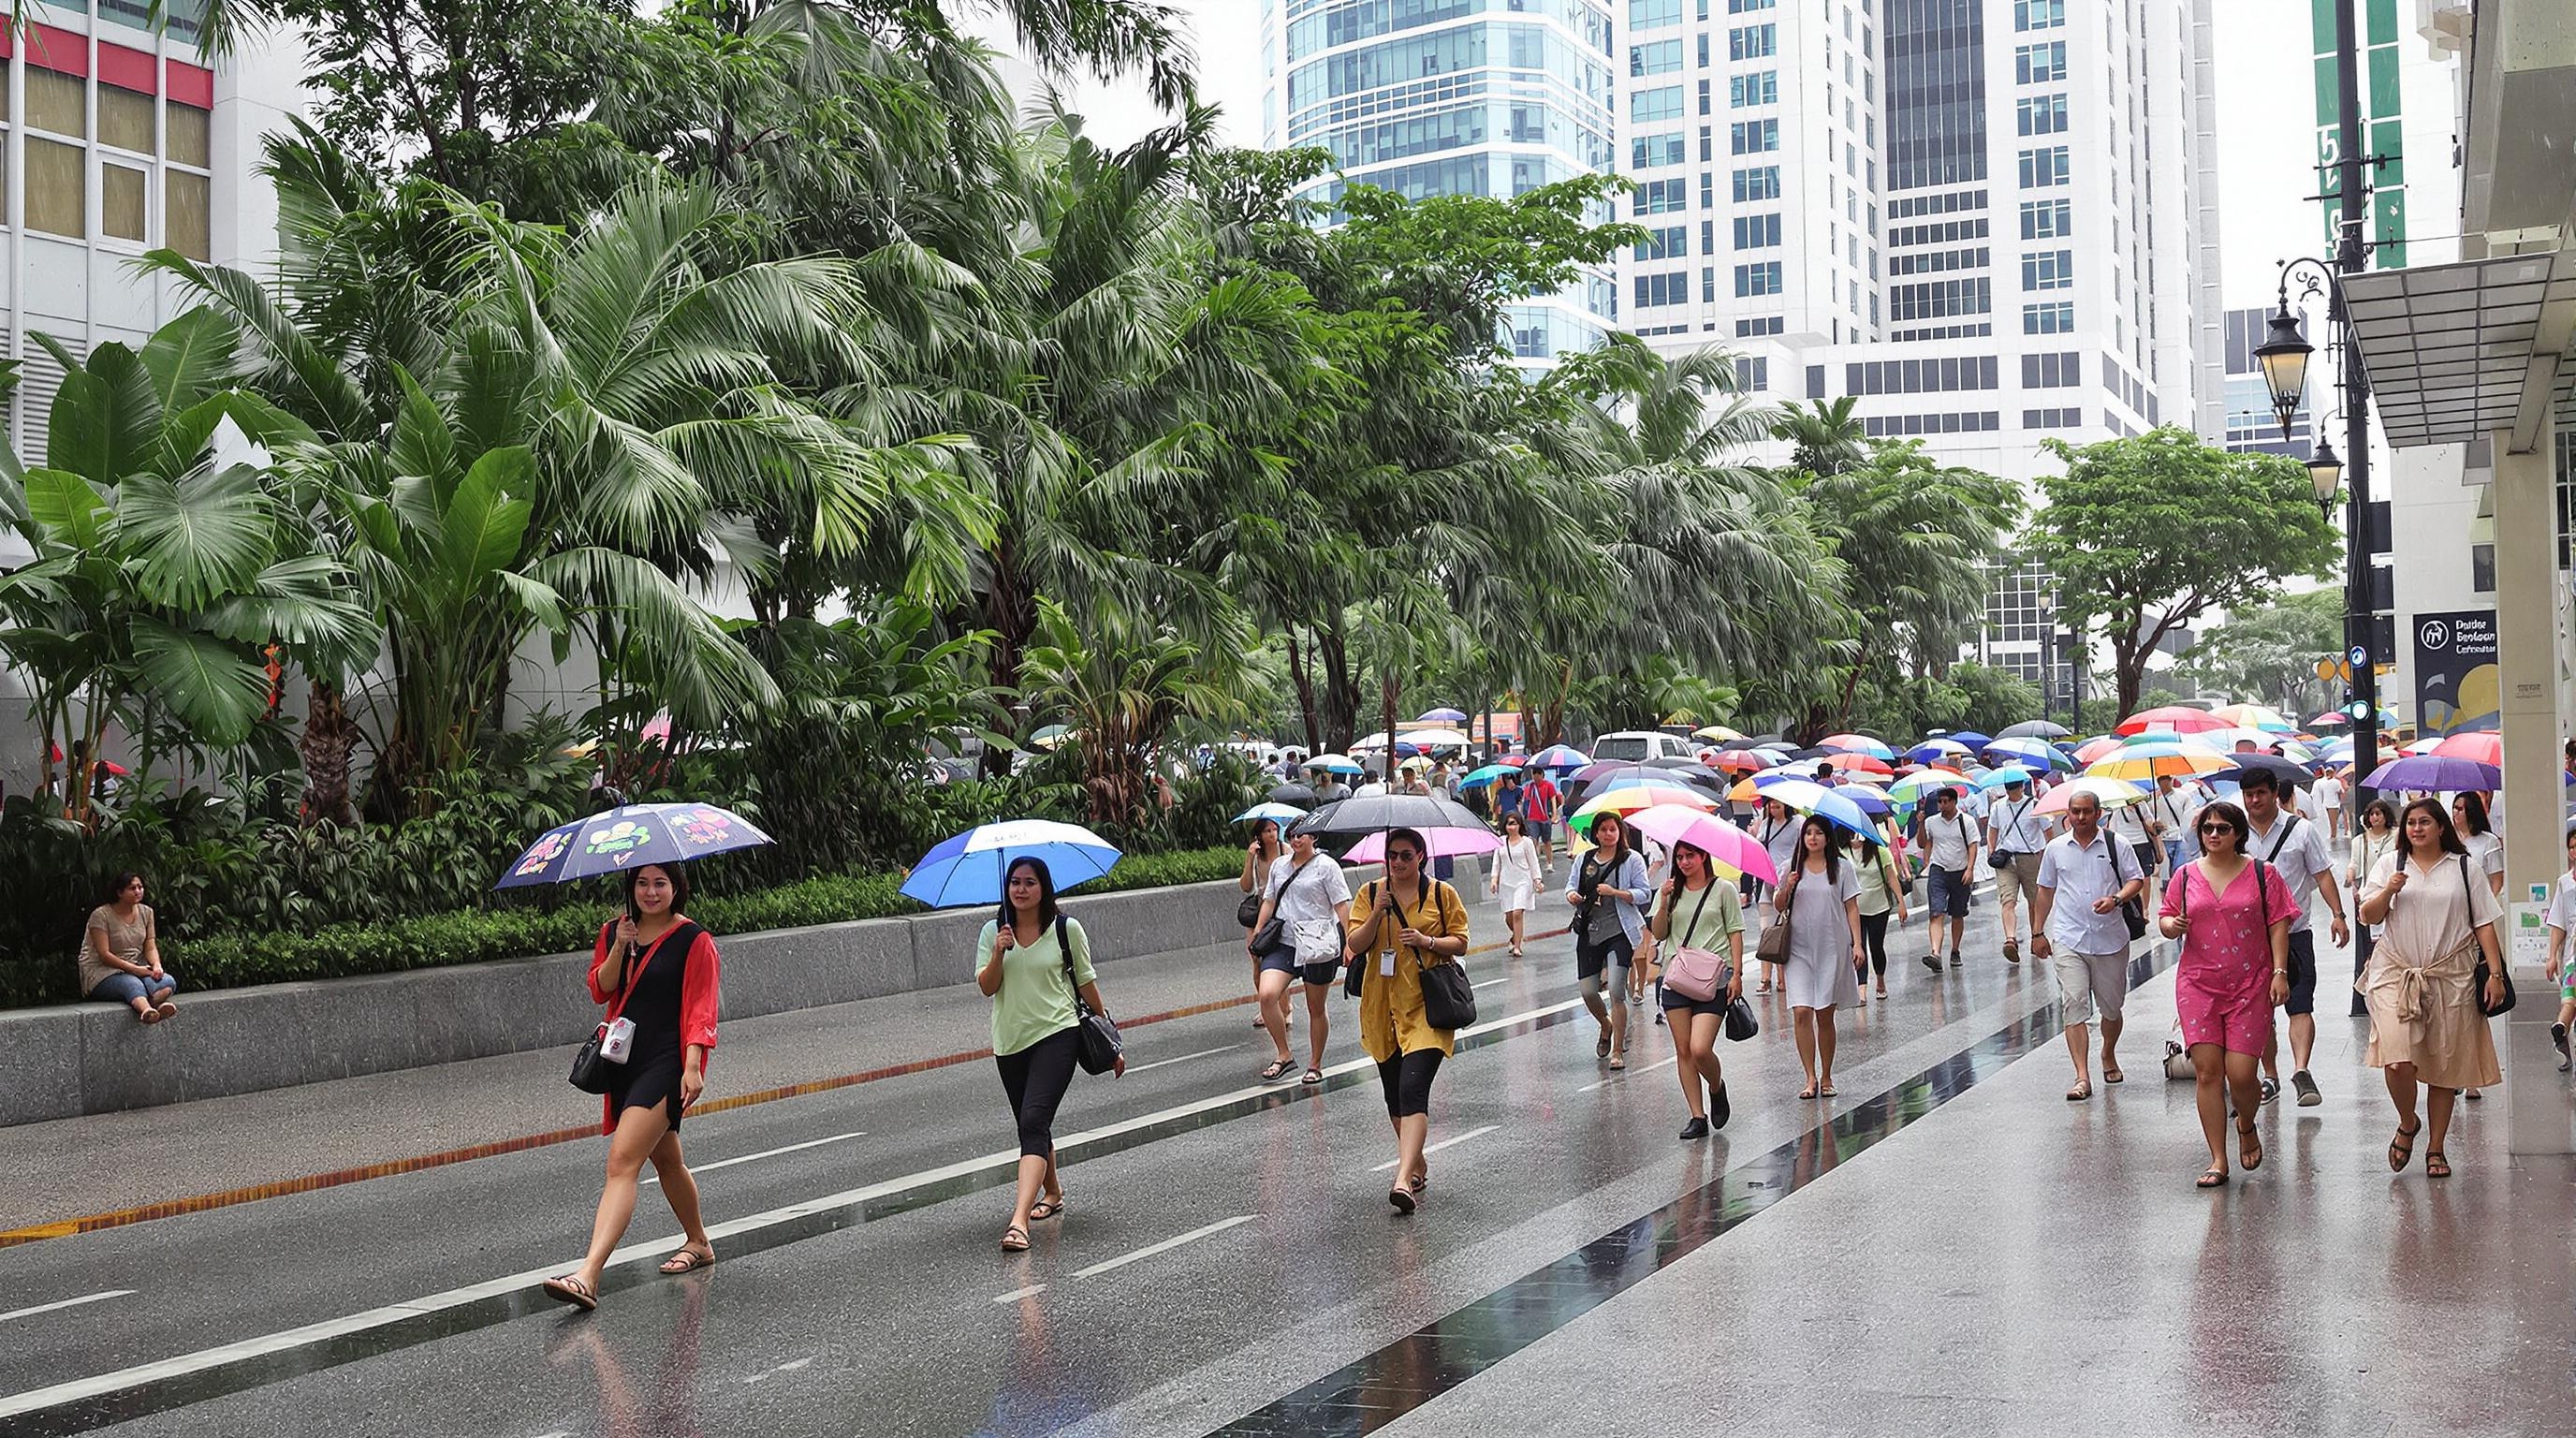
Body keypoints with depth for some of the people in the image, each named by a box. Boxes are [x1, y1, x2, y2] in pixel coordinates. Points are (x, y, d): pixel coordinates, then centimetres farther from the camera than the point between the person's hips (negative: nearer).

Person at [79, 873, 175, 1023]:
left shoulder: (146, 912, 11)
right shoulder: (101, 915, -8)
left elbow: (150, 947, 8)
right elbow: (104, 955, -15)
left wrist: (156, 964, -14)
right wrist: (134, 969, -22)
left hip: (138, 968, 6)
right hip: (103, 972, -6)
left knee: (168, 981, -26)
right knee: (132, 984, -41)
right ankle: (147, 1010, -74)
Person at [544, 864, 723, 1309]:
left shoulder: (694, 941, -7)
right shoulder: (614, 931, 11)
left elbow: (701, 1008, -10)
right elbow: (600, 990, 6)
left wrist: (692, 1066, -19)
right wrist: (619, 948, -10)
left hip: (665, 1063, -7)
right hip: (624, 1059, 7)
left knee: (622, 1162, -18)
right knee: (665, 1159, 20)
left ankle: (588, 1275, -26)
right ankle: (699, 1243, 39)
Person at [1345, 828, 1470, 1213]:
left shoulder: (1442, 893, 2)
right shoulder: (1370, 893, 6)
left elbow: (1460, 942, 4)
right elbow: (1356, 944, 0)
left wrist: (1427, 941, -14)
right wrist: (1378, 913, -15)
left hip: (1426, 1006, -4)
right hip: (1382, 1004, 4)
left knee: (1413, 1090, -18)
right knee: (1394, 1094, 13)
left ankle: (1404, 1179, -26)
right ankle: (1417, 1165, 32)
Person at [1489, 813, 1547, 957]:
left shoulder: (1527, 842, 0)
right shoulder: (1501, 842, 7)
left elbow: (1534, 863, 4)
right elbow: (1497, 862, 13)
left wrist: (1538, 880, -2)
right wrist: (1494, 879, 4)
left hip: (1523, 882, -3)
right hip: (1506, 882, 3)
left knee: (1517, 913, -15)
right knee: (1508, 916, 4)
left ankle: (1517, 946, -11)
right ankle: (1517, 936, 35)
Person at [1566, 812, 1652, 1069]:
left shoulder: (1632, 859, 1)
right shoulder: (1584, 860, 11)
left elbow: (1644, 892, -3)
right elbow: (1571, 885, 16)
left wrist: (1615, 893, -17)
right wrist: (1571, 895, -7)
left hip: (1619, 931, -4)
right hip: (1589, 931, 4)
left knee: (1615, 988, -14)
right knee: (1588, 992, 2)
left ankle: (1618, 1051, -1)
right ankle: (1606, 1027, 36)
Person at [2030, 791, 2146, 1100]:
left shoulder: (2116, 845, 2)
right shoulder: (2055, 848, 7)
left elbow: (2136, 880, 3)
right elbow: (2044, 890, 16)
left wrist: (2115, 899, -17)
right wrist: (2037, 932, 15)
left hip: (2110, 939, 0)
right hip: (2068, 940, 0)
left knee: (2111, 1007, 13)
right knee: (2074, 1007, -10)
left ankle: (2109, 1057, 39)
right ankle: (2082, 1077, -13)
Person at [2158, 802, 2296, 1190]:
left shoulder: (2262, 873, 3)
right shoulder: (2186, 875, 8)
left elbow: (2278, 924, 2)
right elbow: (2165, 916, 14)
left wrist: (2279, 972, -6)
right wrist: (2171, 925, -10)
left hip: (2250, 986, -2)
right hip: (2198, 985, 2)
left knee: (2240, 1073, -7)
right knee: (2207, 1070, -4)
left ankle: (2247, 1128, 27)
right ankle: (2218, 1160, 4)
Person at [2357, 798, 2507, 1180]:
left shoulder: (2463, 868, 7)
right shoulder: (2390, 865, 8)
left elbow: (2484, 923, 7)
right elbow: (2368, 917, 4)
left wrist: (2495, 973, 0)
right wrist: (2388, 891, -15)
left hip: (2451, 976, 1)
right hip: (2395, 974, -1)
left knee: (2445, 1066, 4)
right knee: (2398, 1059, -16)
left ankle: (2435, 1148, 17)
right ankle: (2408, 1124, 12)